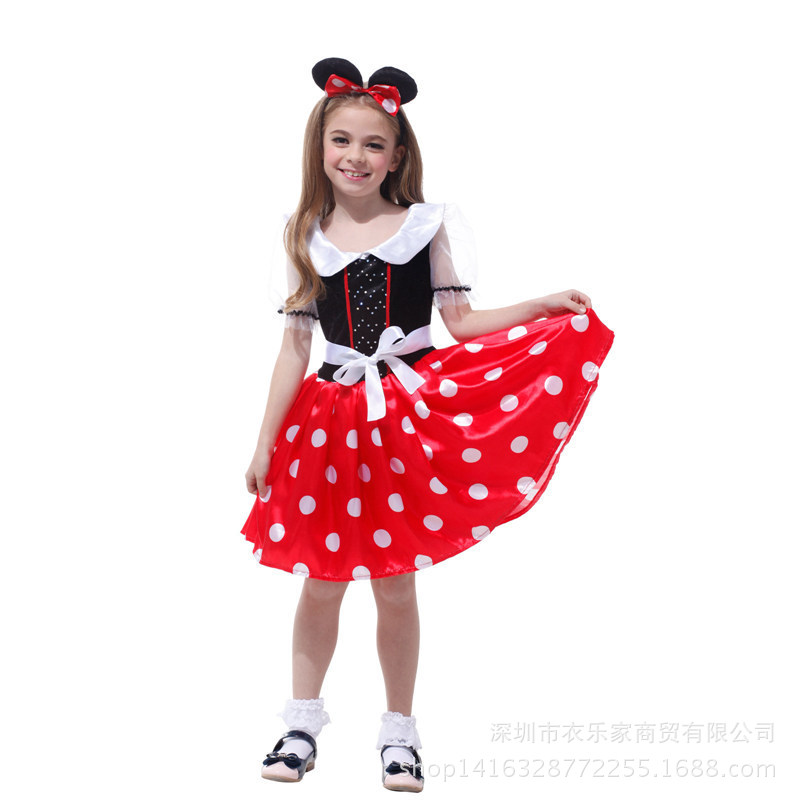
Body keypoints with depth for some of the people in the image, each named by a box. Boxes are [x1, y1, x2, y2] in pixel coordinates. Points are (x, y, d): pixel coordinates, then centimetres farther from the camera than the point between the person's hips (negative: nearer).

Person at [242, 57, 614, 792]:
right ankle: (303, 723, 26)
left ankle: (399, 732, 23)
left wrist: (545, 304, -9)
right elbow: (295, 346, 6)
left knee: (396, 585, 7)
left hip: (411, 414, -1)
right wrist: (264, 442, 3)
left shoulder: (425, 225, 1)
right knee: (323, 582, 7)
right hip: (334, 420, 1)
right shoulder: (307, 238, 4)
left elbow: (462, 322, 3)